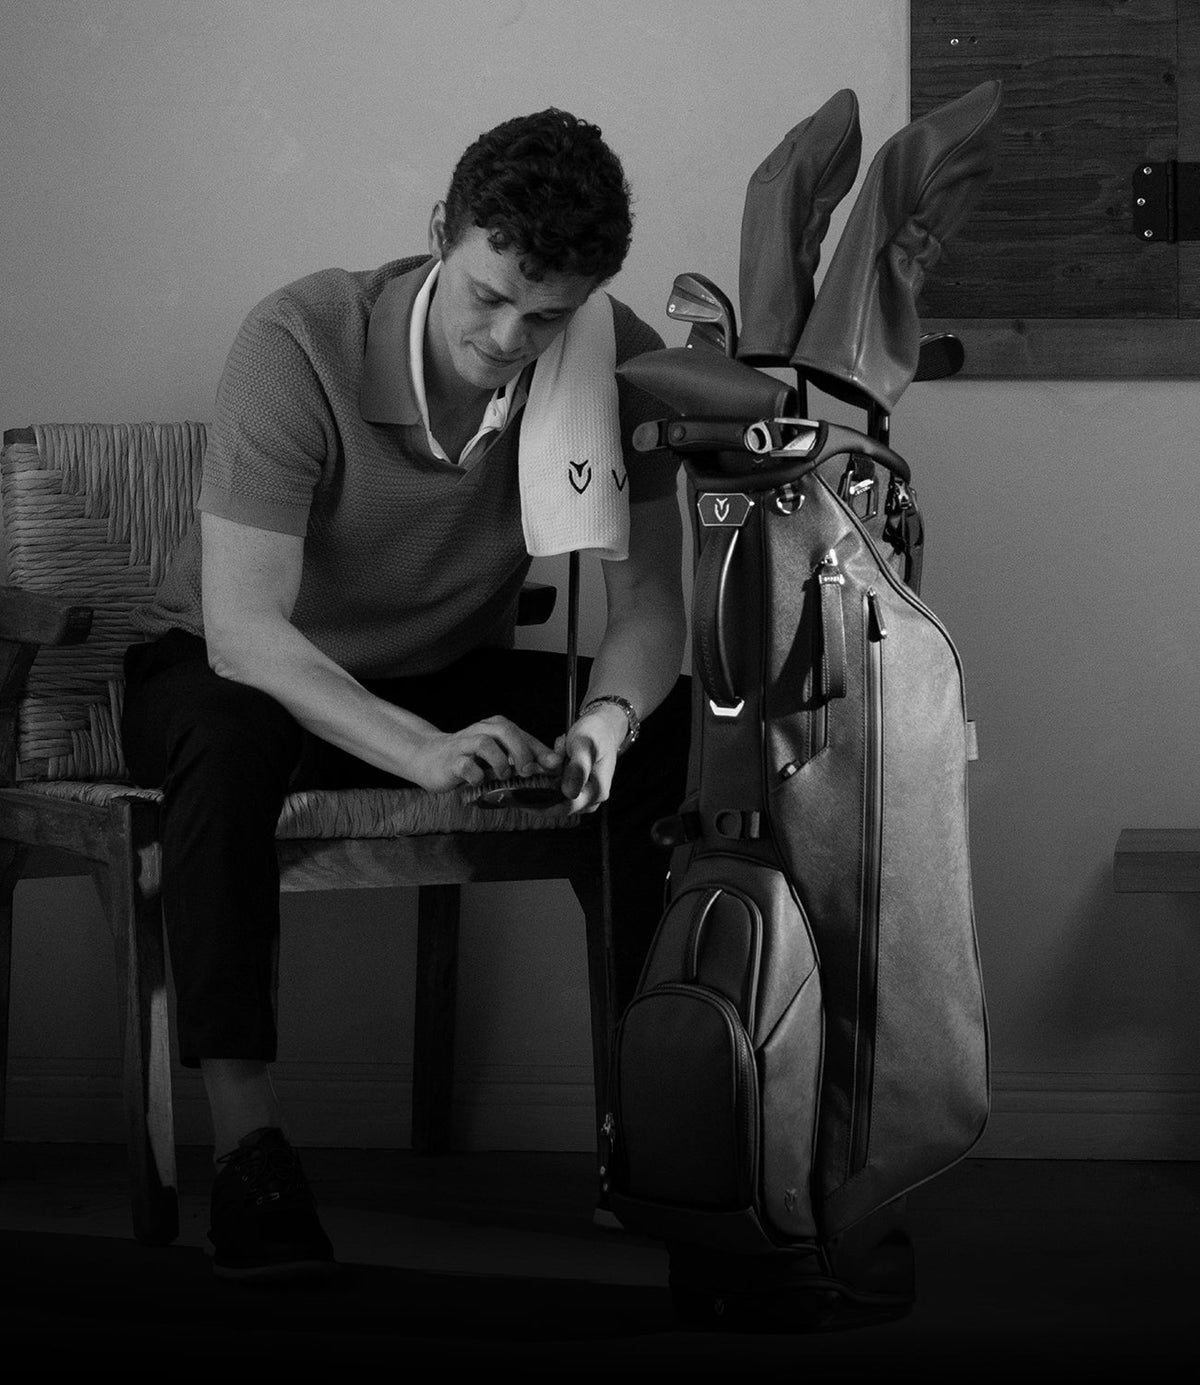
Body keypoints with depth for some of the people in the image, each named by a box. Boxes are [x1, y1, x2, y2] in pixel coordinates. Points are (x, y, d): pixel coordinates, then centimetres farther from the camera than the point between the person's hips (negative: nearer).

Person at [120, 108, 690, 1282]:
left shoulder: (618, 365, -17)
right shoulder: (298, 345, -30)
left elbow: (648, 598, -15)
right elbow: (244, 627, -35)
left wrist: (608, 718, -40)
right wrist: (420, 750, -50)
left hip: (448, 674, 4)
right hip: (225, 665, -4)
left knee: (677, 730, -21)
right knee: (227, 739, -40)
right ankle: (243, 1134, -39)